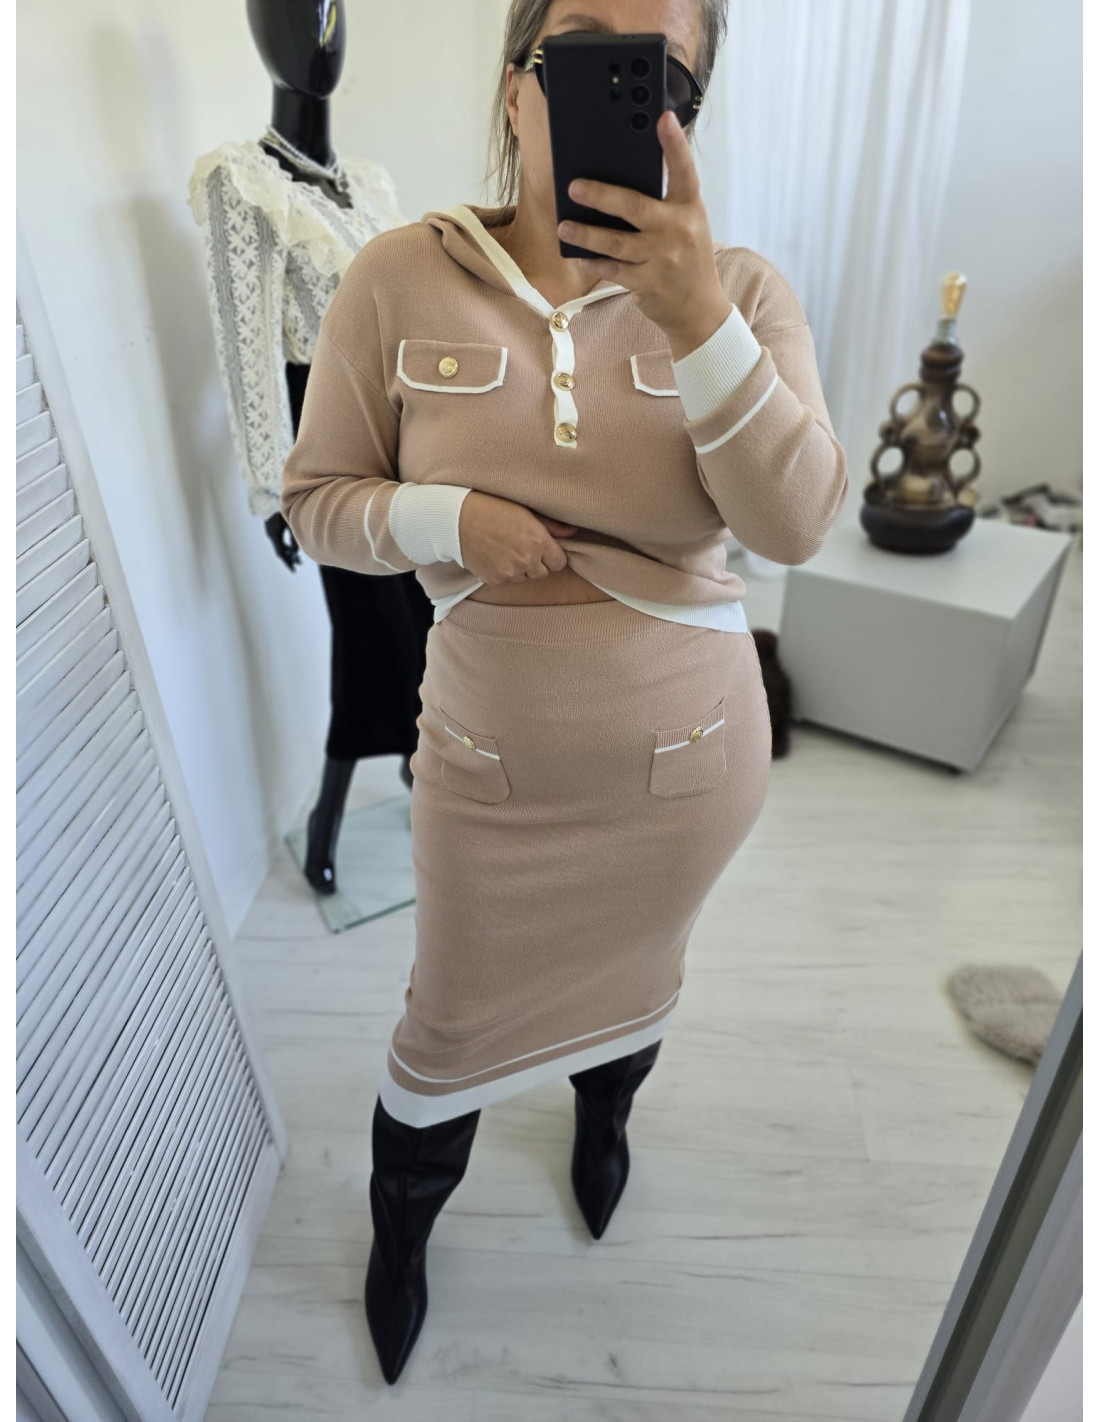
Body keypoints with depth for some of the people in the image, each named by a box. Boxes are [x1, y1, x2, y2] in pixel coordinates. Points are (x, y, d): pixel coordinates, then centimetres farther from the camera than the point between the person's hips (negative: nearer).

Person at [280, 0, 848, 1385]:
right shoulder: (400, 278, -9)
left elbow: (795, 521, -19)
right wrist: (452, 515, -22)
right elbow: (316, 500, -3)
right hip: (489, 761, 0)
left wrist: (698, 316, -31)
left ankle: (603, 1115, 66)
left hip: (686, 759, 1)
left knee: (633, 975, 27)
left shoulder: (740, 287, -7)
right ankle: (400, 1228, 54)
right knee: (450, 1024, 19)